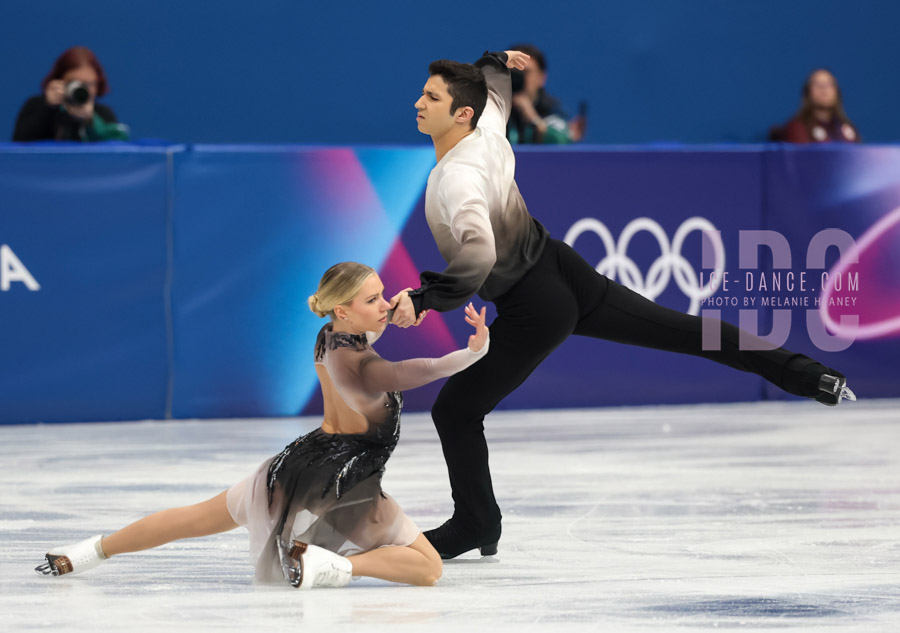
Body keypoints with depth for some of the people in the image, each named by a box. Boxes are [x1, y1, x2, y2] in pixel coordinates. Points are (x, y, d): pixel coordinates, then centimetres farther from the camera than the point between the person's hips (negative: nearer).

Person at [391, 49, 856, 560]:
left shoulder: (457, 177, -28)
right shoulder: (488, 130, -1)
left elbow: (477, 256, -44)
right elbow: (494, 90, 27)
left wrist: (425, 301, -43)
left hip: (534, 313, -9)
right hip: (563, 269, 9)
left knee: (454, 413, 4)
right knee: (683, 331, 15)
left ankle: (474, 528, 17)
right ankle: (805, 374, 17)